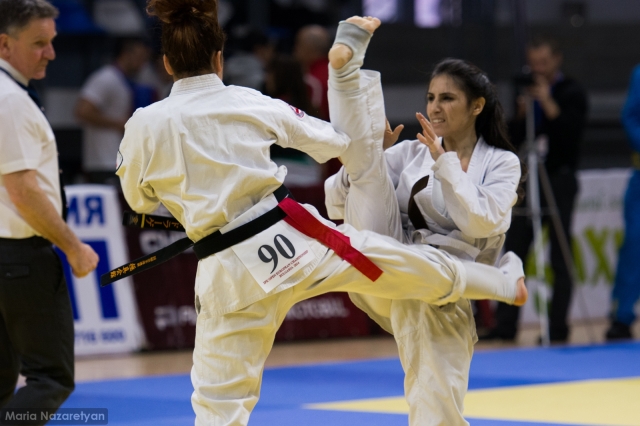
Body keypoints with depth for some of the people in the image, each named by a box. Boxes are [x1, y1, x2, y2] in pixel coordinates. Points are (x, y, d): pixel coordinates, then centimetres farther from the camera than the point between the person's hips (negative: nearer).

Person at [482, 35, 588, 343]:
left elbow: (572, 130, -16)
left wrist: (548, 104, -18)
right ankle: (506, 325, 4)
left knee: (559, 258, -3)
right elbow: (514, 139, 11)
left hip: (559, 179, -5)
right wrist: (522, 113, -6)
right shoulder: (528, 92, 14)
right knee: (513, 252, 1)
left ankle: (558, 327, 0)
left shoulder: (571, 93, -1)